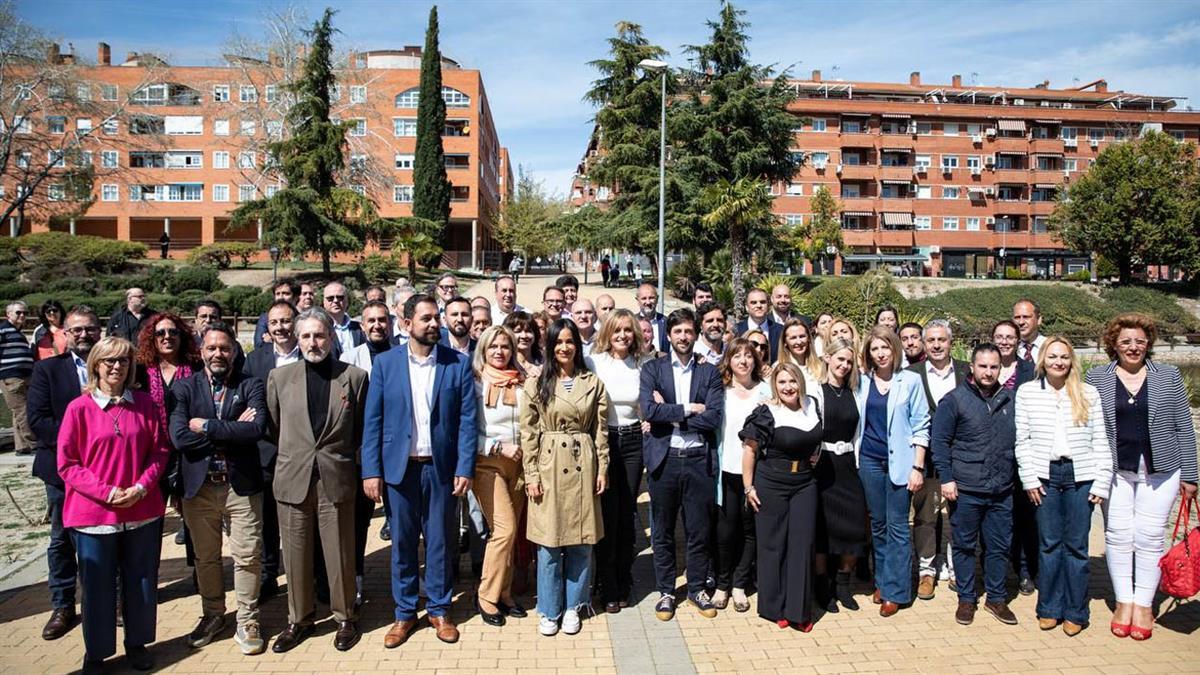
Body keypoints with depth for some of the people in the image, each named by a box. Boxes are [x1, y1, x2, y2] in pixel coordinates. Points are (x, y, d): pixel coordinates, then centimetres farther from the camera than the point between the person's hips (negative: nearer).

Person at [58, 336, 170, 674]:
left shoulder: (144, 403, 1)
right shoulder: (78, 408, -6)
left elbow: (159, 450, 3)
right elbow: (67, 463, -5)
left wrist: (141, 487, -10)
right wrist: (106, 492, -15)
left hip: (143, 511, 2)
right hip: (94, 513, -2)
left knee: (142, 584, 12)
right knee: (97, 589, 9)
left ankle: (137, 643, 32)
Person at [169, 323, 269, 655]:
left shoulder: (251, 385, -1)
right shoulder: (184, 387, 2)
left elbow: (257, 428, -18)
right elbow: (179, 436, -12)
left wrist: (207, 426, -15)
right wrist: (232, 431, -15)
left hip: (241, 484, -2)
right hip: (199, 486, 2)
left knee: (247, 556, 4)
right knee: (205, 556, 16)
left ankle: (246, 621, 20)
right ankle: (212, 615, 35)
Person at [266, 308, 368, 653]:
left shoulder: (355, 377, -2)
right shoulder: (279, 376, 3)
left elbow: (363, 430, 6)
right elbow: (272, 428, 11)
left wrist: (343, 459, 6)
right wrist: (292, 457, 10)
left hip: (337, 480, -2)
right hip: (292, 479, 2)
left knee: (340, 554, 7)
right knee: (295, 555, 11)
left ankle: (344, 618, 25)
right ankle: (299, 620, 29)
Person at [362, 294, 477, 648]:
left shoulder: (458, 363, -1)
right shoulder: (385, 363, 0)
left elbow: (467, 419, -2)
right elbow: (373, 421, 0)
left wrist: (465, 468, -8)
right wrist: (371, 471, -5)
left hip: (442, 468, 0)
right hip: (399, 467, 1)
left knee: (440, 542, 10)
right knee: (402, 543, 10)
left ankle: (439, 609, 27)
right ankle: (404, 613, 26)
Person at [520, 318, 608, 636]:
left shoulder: (593, 383, 5)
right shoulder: (536, 383, 0)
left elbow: (600, 430, 6)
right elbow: (528, 432, -2)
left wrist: (602, 468, 2)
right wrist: (531, 474, -6)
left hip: (582, 466, 2)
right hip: (548, 466, -2)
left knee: (581, 541, 8)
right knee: (549, 543, 4)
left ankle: (572, 606, 24)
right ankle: (549, 610, 19)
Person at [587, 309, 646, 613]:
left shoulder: (640, 365, 7)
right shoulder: (593, 362, -4)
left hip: (632, 442, 3)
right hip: (602, 441, -3)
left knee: (628, 514, 9)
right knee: (607, 516, 0)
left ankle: (624, 584, 24)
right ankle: (608, 589, 14)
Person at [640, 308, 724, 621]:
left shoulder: (709, 372, 5)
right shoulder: (652, 368, 3)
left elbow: (713, 418, -8)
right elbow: (649, 410, -13)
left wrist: (669, 414, -10)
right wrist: (688, 409, -11)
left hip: (699, 459, 1)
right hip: (664, 459, 0)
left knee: (699, 531, 10)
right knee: (662, 531, 9)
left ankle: (697, 588, 28)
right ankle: (665, 591, 24)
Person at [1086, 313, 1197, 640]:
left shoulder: (1168, 377, 4)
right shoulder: (1096, 378, 3)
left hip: (1159, 471, 0)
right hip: (1114, 471, 1)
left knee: (1150, 536, 1)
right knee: (1118, 535, 3)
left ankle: (1144, 604, 13)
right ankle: (1123, 601, 14)